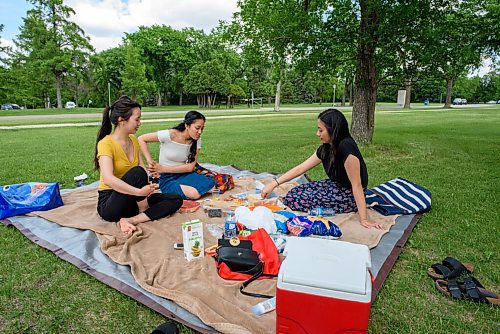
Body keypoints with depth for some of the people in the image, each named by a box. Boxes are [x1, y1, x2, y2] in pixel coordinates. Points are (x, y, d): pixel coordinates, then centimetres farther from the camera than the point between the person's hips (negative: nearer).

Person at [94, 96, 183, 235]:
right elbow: (108, 179, -32)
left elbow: (144, 172, -2)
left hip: (132, 200, 7)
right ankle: (144, 212, -9)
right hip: (110, 204, -7)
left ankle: (130, 220, -20)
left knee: (176, 200, -8)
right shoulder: (105, 144, -17)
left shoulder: (134, 140, 6)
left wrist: (146, 189, -22)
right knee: (136, 172, -33)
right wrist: (140, 191, -36)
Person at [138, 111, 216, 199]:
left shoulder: (196, 140, -4)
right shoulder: (170, 135, -18)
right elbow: (141, 139, -12)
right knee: (194, 194, -29)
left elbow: (191, 167, -10)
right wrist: (150, 161, -19)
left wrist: (163, 169, -18)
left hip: (184, 174, 4)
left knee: (210, 185, -20)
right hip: (167, 179, -4)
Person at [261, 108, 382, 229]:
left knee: (293, 200, -14)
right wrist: (273, 184, -1)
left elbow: (357, 185, -27)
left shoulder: (346, 148, -28)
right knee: (293, 193, 5)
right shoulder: (325, 148, -2)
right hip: (335, 186, 8)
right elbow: (300, 168, 1)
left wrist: (364, 219, -25)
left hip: (349, 196, -8)